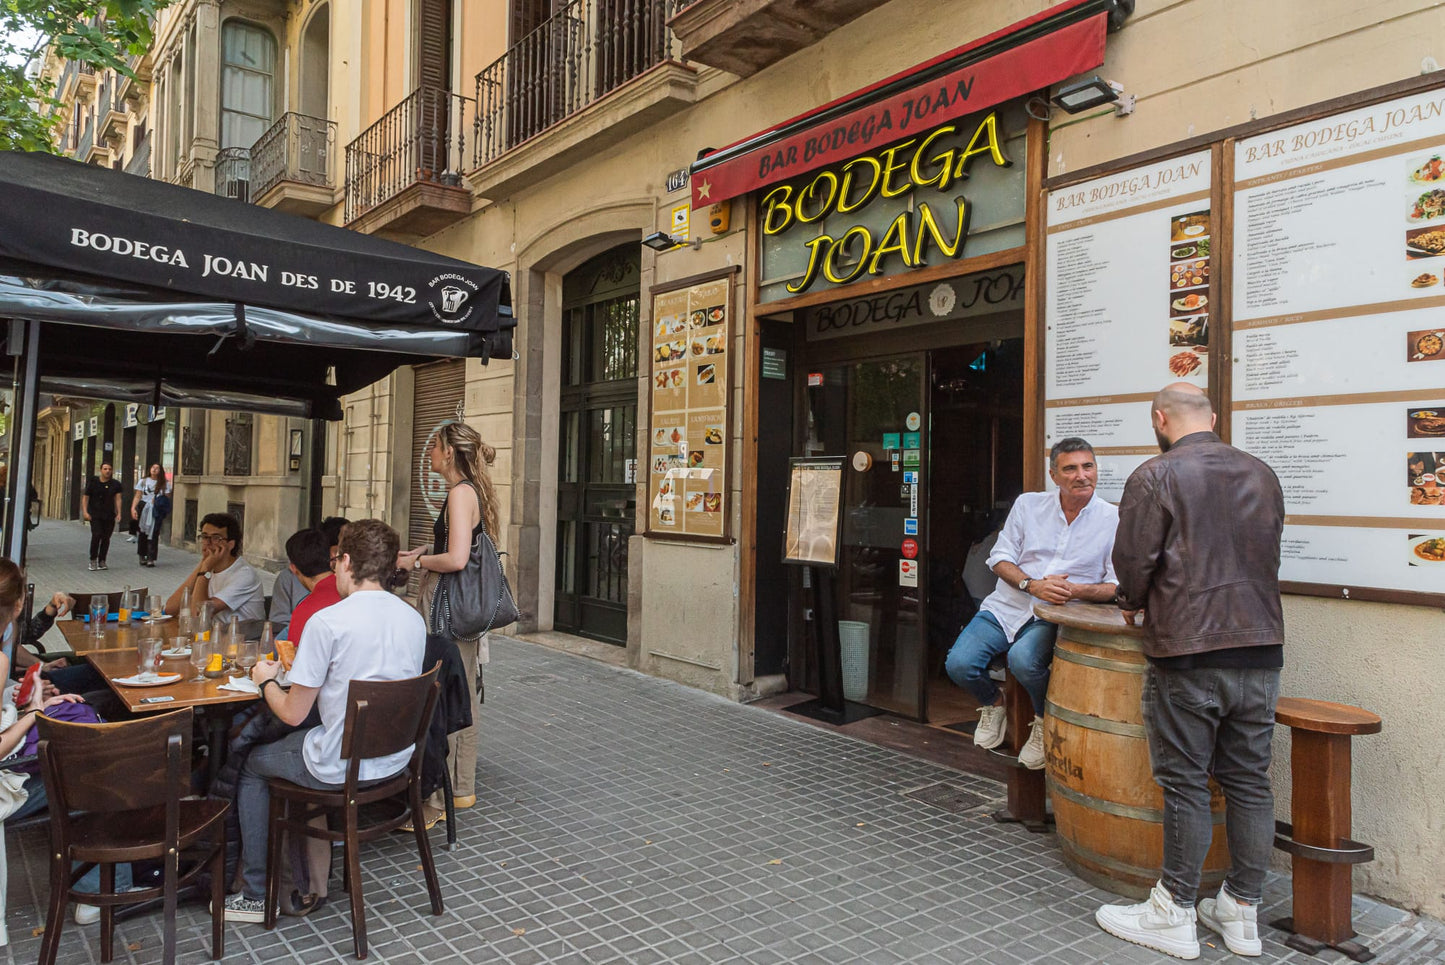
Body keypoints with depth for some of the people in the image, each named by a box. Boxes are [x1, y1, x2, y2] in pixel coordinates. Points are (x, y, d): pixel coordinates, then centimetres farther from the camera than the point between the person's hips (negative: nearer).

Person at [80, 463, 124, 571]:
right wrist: (85, 512, -7)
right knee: (96, 535, -15)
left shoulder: (115, 484, 6)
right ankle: (93, 560, -2)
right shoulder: (93, 482, 3)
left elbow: (118, 498, -2)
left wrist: (119, 513, -13)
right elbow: (85, 497, 4)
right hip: (95, 514, -2)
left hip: (109, 515, 2)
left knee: (106, 538, 0)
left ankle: (102, 561, 11)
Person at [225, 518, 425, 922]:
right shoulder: (414, 619, -1)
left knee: (251, 762, 21)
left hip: (341, 766, -6)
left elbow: (292, 713, -13)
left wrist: (265, 680, 8)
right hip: (396, 757, 7)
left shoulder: (327, 622, -20)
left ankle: (256, 895, 29)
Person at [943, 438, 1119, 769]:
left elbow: (1117, 587, -2)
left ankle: (1046, 720, -1)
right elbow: (1000, 558, 6)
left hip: (1055, 617, -3)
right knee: (958, 664, -18)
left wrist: (1073, 590, -21)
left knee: (1023, 660, -34)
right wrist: (1033, 585, -13)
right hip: (1005, 606, 3)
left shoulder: (1113, 521, 0)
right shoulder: (1028, 505, 8)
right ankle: (993, 704, 17)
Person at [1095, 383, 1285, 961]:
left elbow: (1133, 561, -10)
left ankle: (1174, 915, 12)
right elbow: (1268, 555, 18)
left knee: (1186, 783, 2)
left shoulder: (1156, 476, -8)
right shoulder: (1262, 475, 10)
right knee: (1249, 780, 11)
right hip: (1261, 646, 6)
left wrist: (1135, 603, 11)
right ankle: (1242, 912, 23)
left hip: (1188, 651, -5)